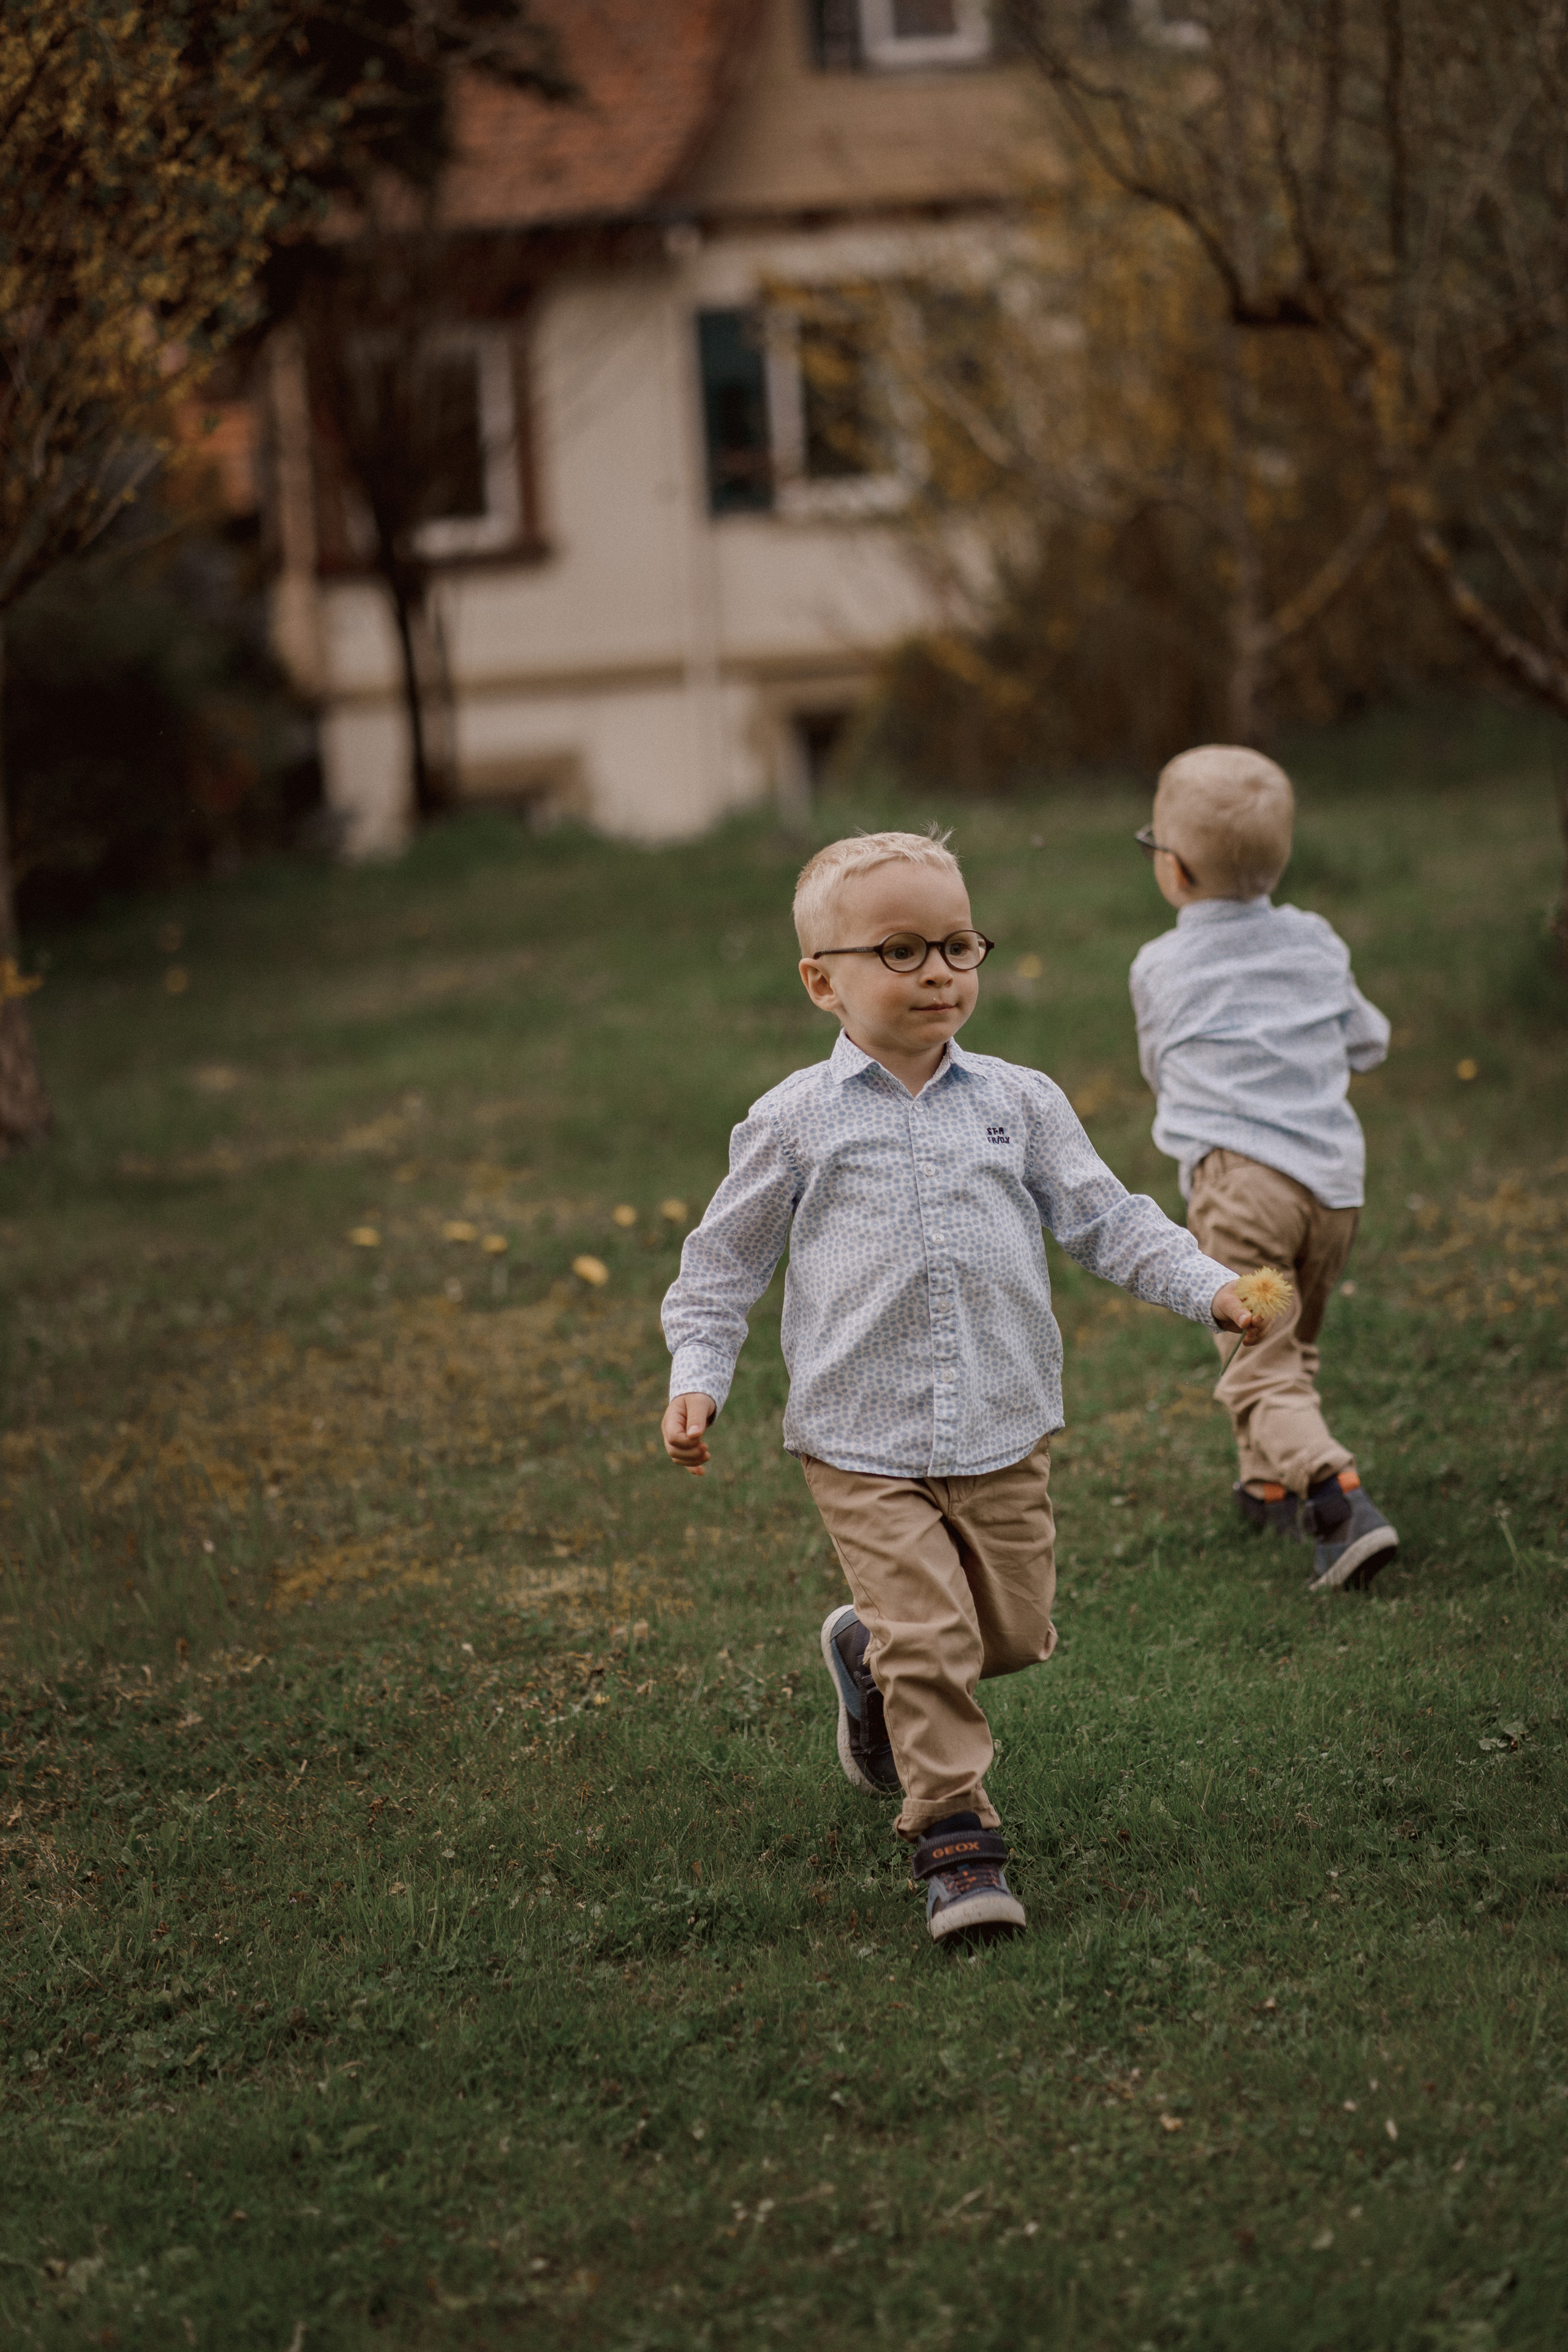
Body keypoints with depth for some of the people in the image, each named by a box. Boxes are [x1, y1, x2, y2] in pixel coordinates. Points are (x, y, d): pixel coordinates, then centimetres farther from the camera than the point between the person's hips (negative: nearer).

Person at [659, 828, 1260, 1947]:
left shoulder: (1019, 1102, 4)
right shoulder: (795, 1123, -2)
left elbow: (1105, 1218, 6)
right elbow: (725, 1260, 7)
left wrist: (1209, 1286, -7)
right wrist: (697, 1376, -4)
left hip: (1004, 1435, 3)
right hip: (861, 1445, -3)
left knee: (1014, 1632, 10)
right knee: (931, 1637, -13)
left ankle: (873, 1651, 39)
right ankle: (954, 1836, -2)